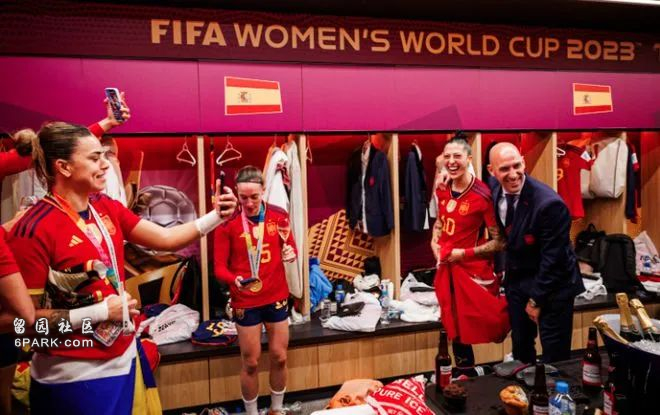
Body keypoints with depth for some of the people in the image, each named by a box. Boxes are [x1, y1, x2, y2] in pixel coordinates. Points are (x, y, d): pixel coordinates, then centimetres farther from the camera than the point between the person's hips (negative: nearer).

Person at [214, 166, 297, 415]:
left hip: (277, 298, 3)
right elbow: (220, 267, -11)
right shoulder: (227, 222, -12)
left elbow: (290, 248, 9)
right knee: (250, 363, 7)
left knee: (279, 358, 12)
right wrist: (235, 280, -31)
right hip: (245, 302, -3)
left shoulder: (278, 215, -3)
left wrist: (291, 254, -14)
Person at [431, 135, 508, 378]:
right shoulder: (442, 190, 2)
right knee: (454, 326, 18)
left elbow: (499, 242, -16)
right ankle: (465, 373, 36)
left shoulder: (483, 195, -19)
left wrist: (463, 253, -18)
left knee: (481, 327, 4)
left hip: (474, 271, -7)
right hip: (447, 269, 7)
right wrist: (435, 243, 3)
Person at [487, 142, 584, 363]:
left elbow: (552, 260, -20)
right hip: (516, 279, 6)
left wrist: (536, 299, -12)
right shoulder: (495, 187, -9)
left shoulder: (549, 203, -28)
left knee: (554, 358, 6)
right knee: (520, 348, 20)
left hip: (551, 285, -6)